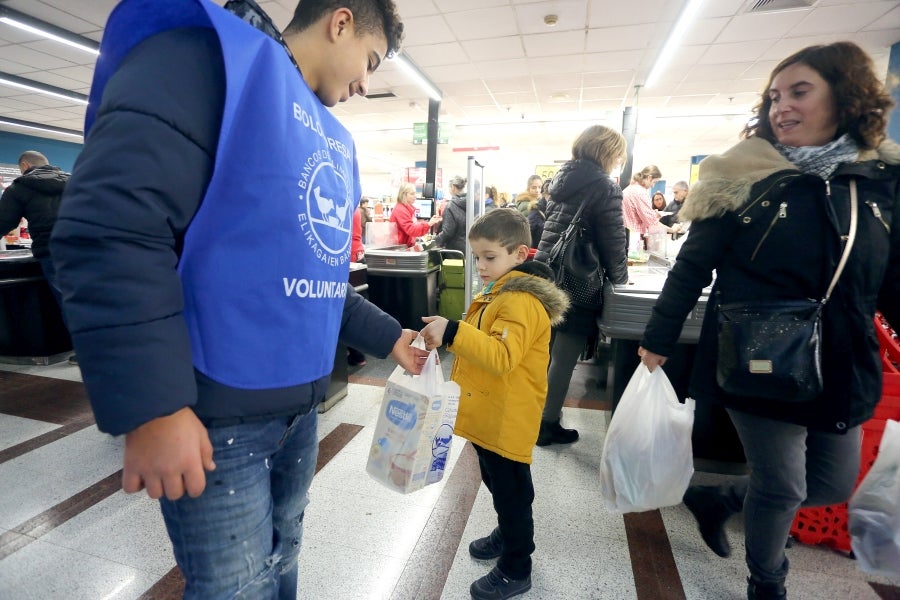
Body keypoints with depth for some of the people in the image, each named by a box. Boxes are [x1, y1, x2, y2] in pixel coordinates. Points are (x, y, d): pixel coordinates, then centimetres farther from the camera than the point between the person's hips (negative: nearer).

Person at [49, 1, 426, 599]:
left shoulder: (336, 140, 14)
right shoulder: (209, 55, -11)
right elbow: (111, 227, -22)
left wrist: (390, 337, 17)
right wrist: (150, 407, -23)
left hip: (299, 403, 8)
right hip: (213, 412, -7)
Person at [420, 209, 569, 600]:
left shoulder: (522, 301, -22)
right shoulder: (497, 293, 10)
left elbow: (502, 355, -35)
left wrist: (452, 332, -43)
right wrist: (446, 335, 4)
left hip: (507, 421, -10)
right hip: (486, 416, 10)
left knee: (511, 491, 8)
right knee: (496, 483, 26)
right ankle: (507, 535, 49)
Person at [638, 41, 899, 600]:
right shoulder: (744, 175, -10)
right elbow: (693, 265, -9)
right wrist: (659, 340, -8)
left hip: (842, 367, 5)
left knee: (834, 484, 18)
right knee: (781, 485, 8)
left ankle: (714, 497, 42)